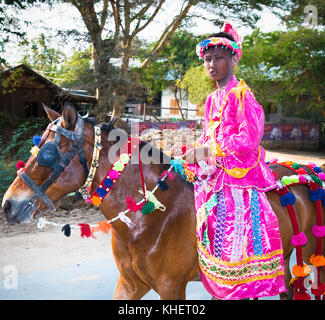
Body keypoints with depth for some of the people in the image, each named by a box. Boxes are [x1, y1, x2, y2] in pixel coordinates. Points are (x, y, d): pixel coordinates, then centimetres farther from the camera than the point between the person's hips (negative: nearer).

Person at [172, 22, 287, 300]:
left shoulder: (240, 94, -7)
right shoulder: (213, 99, 17)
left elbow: (248, 139, -16)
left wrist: (203, 151, -16)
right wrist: (187, 151, 2)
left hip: (237, 173, -8)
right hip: (213, 173, 8)